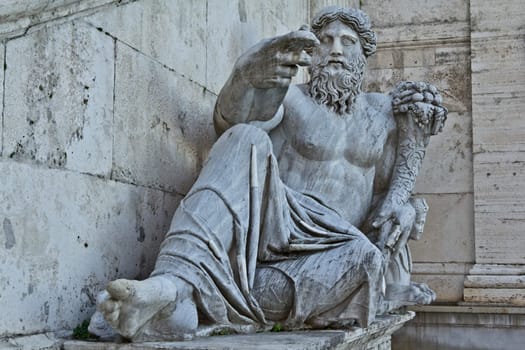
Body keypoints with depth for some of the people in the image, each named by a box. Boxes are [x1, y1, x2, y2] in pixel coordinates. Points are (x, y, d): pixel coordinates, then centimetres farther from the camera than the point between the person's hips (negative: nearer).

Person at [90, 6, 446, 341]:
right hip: (274, 227, -1)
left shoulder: (382, 111, 19)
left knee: (366, 260, -37)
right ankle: (176, 280, -46)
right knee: (246, 140, -28)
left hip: (330, 252, 2)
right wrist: (255, 72, -35)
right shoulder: (290, 98, 9)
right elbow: (233, 118, -14)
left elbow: (391, 187, 20)